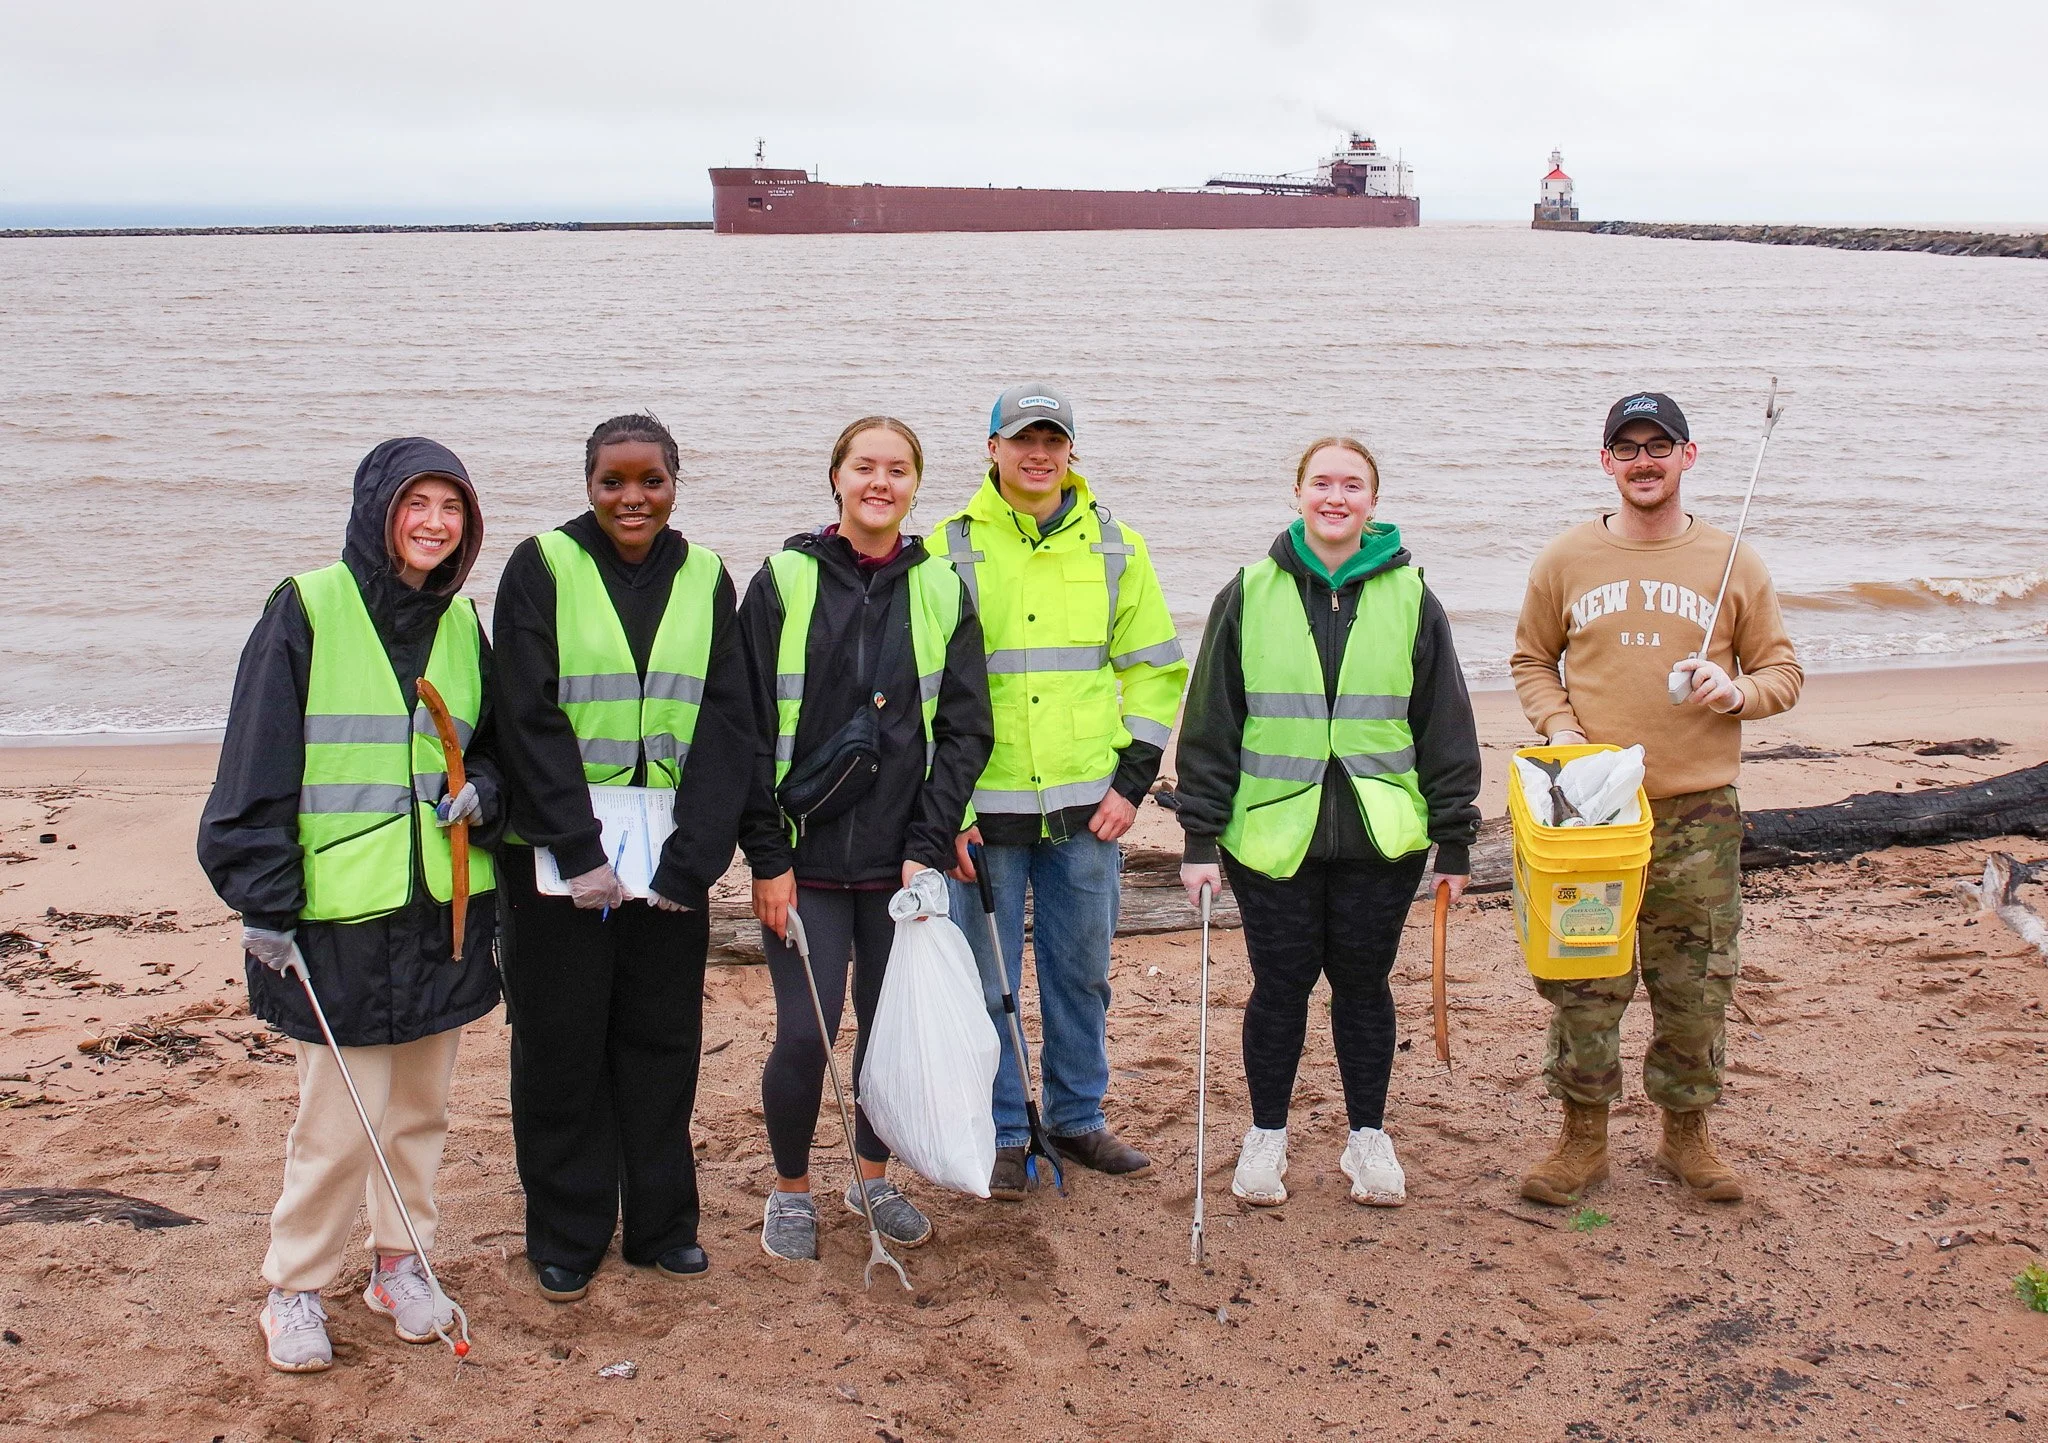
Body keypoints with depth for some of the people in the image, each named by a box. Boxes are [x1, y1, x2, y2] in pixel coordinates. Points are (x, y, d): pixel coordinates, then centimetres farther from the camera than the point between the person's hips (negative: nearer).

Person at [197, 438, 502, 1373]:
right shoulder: (308, 609, -7)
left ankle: (401, 1260, 31)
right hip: (338, 910, -5)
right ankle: (294, 1287, 16)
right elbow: (257, 766, -8)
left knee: (421, 1103, 14)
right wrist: (262, 899, -11)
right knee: (340, 1116, -3)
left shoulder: (462, 624, 9)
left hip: (443, 908, 5)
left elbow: (495, 745, 21)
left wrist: (480, 791, -2)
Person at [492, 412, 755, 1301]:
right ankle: (565, 1237, 19)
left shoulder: (704, 578, 6)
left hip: (670, 858, 3)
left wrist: (690, 859, -10)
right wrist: (581, 852, -16)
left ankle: (660, 1223, 24)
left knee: (663, 1042, 9)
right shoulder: (542, 569, -3)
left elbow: (728, 726, 0)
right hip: (557, 858, -2)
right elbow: (531, 720, -9)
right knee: (561, 1046, 5)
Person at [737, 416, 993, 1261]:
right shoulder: (783, 584, 0)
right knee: (804, 1035, -4)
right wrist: (767, 856, -7)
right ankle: (791, 1191, 19)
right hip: (807, 858, -2)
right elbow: (750, 730, -2)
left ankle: (874, 1177, 31)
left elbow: (965, 729, 4)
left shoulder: (941, 591, 6)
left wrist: (930, 844, -6)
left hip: (903, 863, 2)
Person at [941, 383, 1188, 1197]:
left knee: (1082, 971, 12)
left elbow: (1155, 669, 10)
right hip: (985, 807, -2)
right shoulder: (953, 551, 0)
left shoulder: (1114, 549, 6)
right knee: (987, 978, 4)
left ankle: (1077, 1118, 28)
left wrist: (1133, 780, 1)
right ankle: (1002, 1134, 18)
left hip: (1088, 806, 2)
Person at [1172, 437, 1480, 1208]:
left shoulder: (1410, 599, 3)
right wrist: (1201, 835, -1)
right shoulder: (1250, 594, 2)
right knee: (1280, 986, 8)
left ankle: (1368, 1138, 27)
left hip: (1381, 836, 1)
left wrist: (1455, 841, 4)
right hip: (1272, 835, 0)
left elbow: (1446, 727, 7)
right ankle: (1266, 1137, 26)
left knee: (1363, 984, 11)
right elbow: (1210, 723, 3)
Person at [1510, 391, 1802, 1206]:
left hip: (1698, 812, 0)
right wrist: (1559, 726, -5)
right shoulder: (1566, 560, 5)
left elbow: (1783, 671, 9)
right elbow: (1531, 661, 13)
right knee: (1582, 984, 2)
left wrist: (1738, 691, -12)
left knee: (1697, 988, 6)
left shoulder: (1732, 564, 4)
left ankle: (1686, 1136, 24)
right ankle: (1583, 1139, 17)